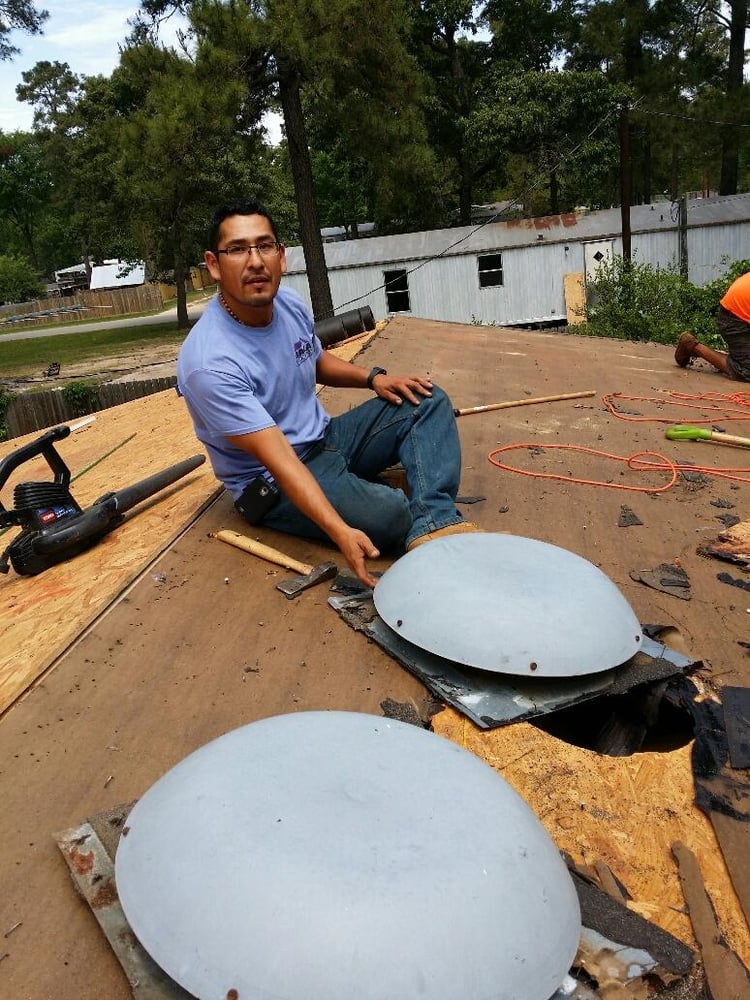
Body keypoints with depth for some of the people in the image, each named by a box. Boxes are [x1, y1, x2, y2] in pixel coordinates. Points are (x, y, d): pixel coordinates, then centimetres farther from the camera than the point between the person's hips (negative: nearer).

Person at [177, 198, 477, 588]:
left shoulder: (290, 303, -4)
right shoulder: (208, 361, -28)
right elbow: (280, 459, -32)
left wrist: (372, 377, 0)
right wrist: (341, 532, -41)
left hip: (326, 437, 9)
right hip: (273, 484, -8)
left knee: (427, 400, -4)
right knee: (397, 514, -30)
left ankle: (436, 524, -21)